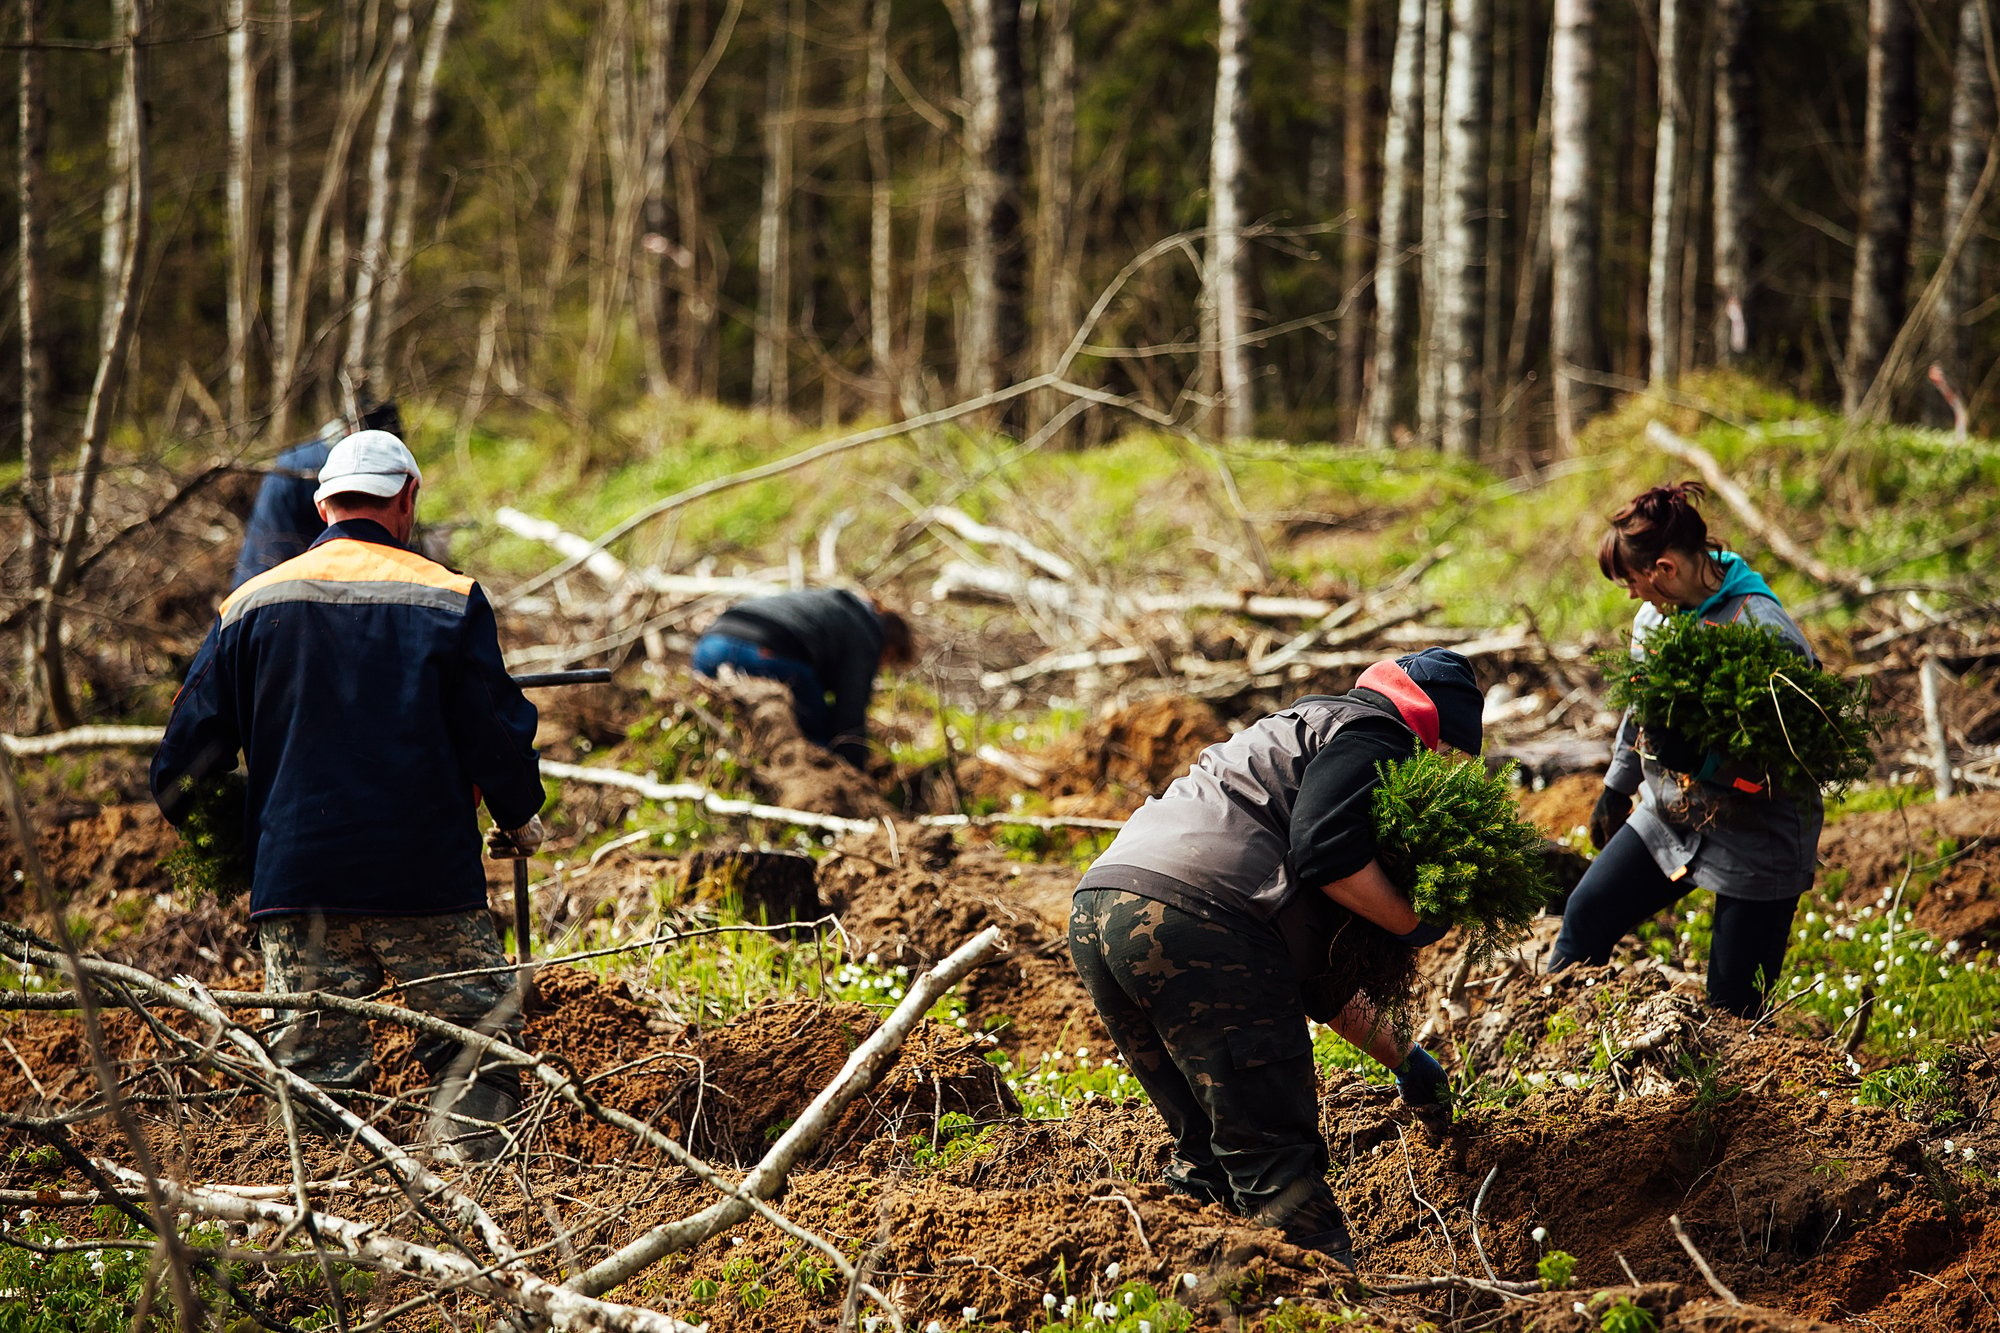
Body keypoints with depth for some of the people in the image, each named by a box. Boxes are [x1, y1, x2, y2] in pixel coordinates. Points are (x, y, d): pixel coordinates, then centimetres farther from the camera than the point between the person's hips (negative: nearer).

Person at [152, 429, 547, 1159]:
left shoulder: (251, 606, 6)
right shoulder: (448, 600, -1)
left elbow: (190, 749, 7)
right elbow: (496, 729, 1)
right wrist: (519, 817, 19)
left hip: (295, 877, 2)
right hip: (427, 879, -2)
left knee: (316, 1064, 6)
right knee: (478, 1028, 7)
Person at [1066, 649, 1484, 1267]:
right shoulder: (1368, 736, 9)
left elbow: (1318, 966, 39)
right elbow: (1326, 852, -12)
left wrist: (1401, 1057, 44)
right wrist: (1415, 924, 3)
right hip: (1190, 910, -9)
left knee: (1208, 1150, 18)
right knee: (1273, 1154, -7)